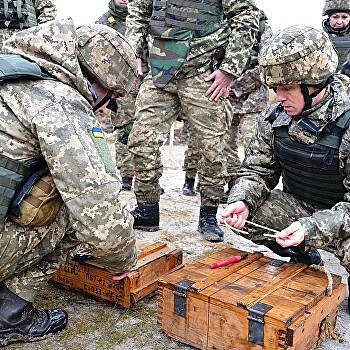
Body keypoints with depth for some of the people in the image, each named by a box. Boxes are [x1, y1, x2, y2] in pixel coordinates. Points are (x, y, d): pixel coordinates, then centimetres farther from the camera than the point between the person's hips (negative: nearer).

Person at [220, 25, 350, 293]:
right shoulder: (274, 117, -8)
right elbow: (257, 170, 0)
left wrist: (311, 228, -38)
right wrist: (242, 201, -21)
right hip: (298, 207, 6)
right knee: (240, 214, -10)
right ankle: (302, 259, 12)